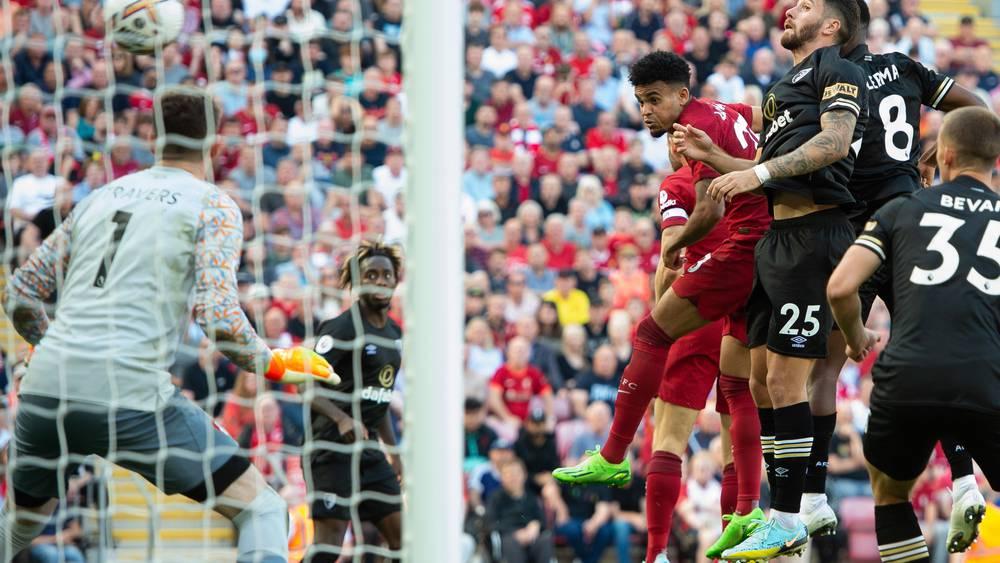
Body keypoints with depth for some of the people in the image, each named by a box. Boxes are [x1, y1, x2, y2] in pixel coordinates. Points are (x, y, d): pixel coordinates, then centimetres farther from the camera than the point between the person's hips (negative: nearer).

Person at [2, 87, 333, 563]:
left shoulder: (101, 197, 19)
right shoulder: (214, 207, 3)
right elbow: (216, 314, -11)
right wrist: (271, 364, 4)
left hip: (45, 384, 6)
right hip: (129, 393, -6)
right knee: (261, 510, 1)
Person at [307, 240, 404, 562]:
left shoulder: (394, 333, 16)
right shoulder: (342, 327, -11)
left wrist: (393, 452, 24)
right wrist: (341, 419, -34)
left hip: (370, 448, 9)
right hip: (334, 448, -9)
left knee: (400, 536, 5)